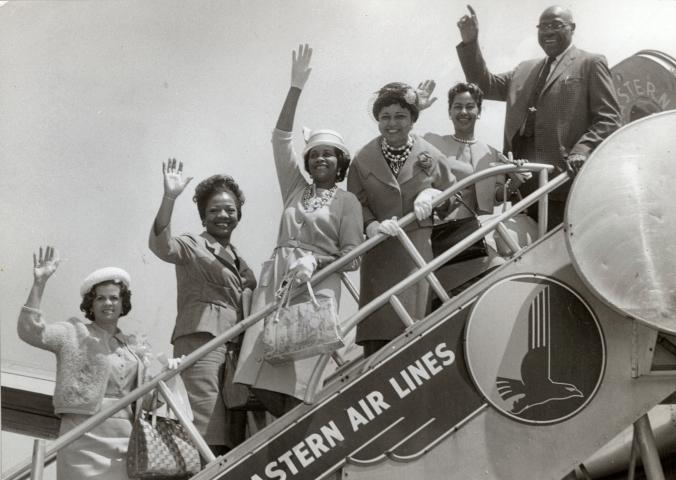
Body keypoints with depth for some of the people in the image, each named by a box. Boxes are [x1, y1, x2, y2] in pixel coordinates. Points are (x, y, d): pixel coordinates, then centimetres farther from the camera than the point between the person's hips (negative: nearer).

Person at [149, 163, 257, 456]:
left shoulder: (239, 261, 27)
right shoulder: (192, 246, 7)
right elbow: (160, 246, -15)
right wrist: (169, 198, -26)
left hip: (236, 347, 7)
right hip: (201, 340, -7)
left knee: (235, 438, 1)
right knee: (207, 438, -19)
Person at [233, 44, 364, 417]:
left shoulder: (347, 202, 10)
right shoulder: (295, 189, 20)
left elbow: (352, 257, 2)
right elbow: (281, 139, 13)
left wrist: (315, 262, -15)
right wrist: (296, 87, 6)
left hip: (317, 287, -3)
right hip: (275, 281, 4)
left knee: (296, 378, -16)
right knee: (261, 381, -9)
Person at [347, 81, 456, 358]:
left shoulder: (429, 155, 4)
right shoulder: (364, 159, 3)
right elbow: (356, 203, 3)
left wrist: (432, 194, -9)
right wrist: (371, 225, -16)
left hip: (420, 249, 0)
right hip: (380, 254, 0)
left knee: (415, 318, -6)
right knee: (376, 325, -5)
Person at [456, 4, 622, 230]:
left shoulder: (590, 64, 4)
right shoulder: (525, 70, 24)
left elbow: (608, 119, -2)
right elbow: (485, 85, 20)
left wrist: (582, 151, -19)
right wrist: (470, 42, 8)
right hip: (525, 184, 6)